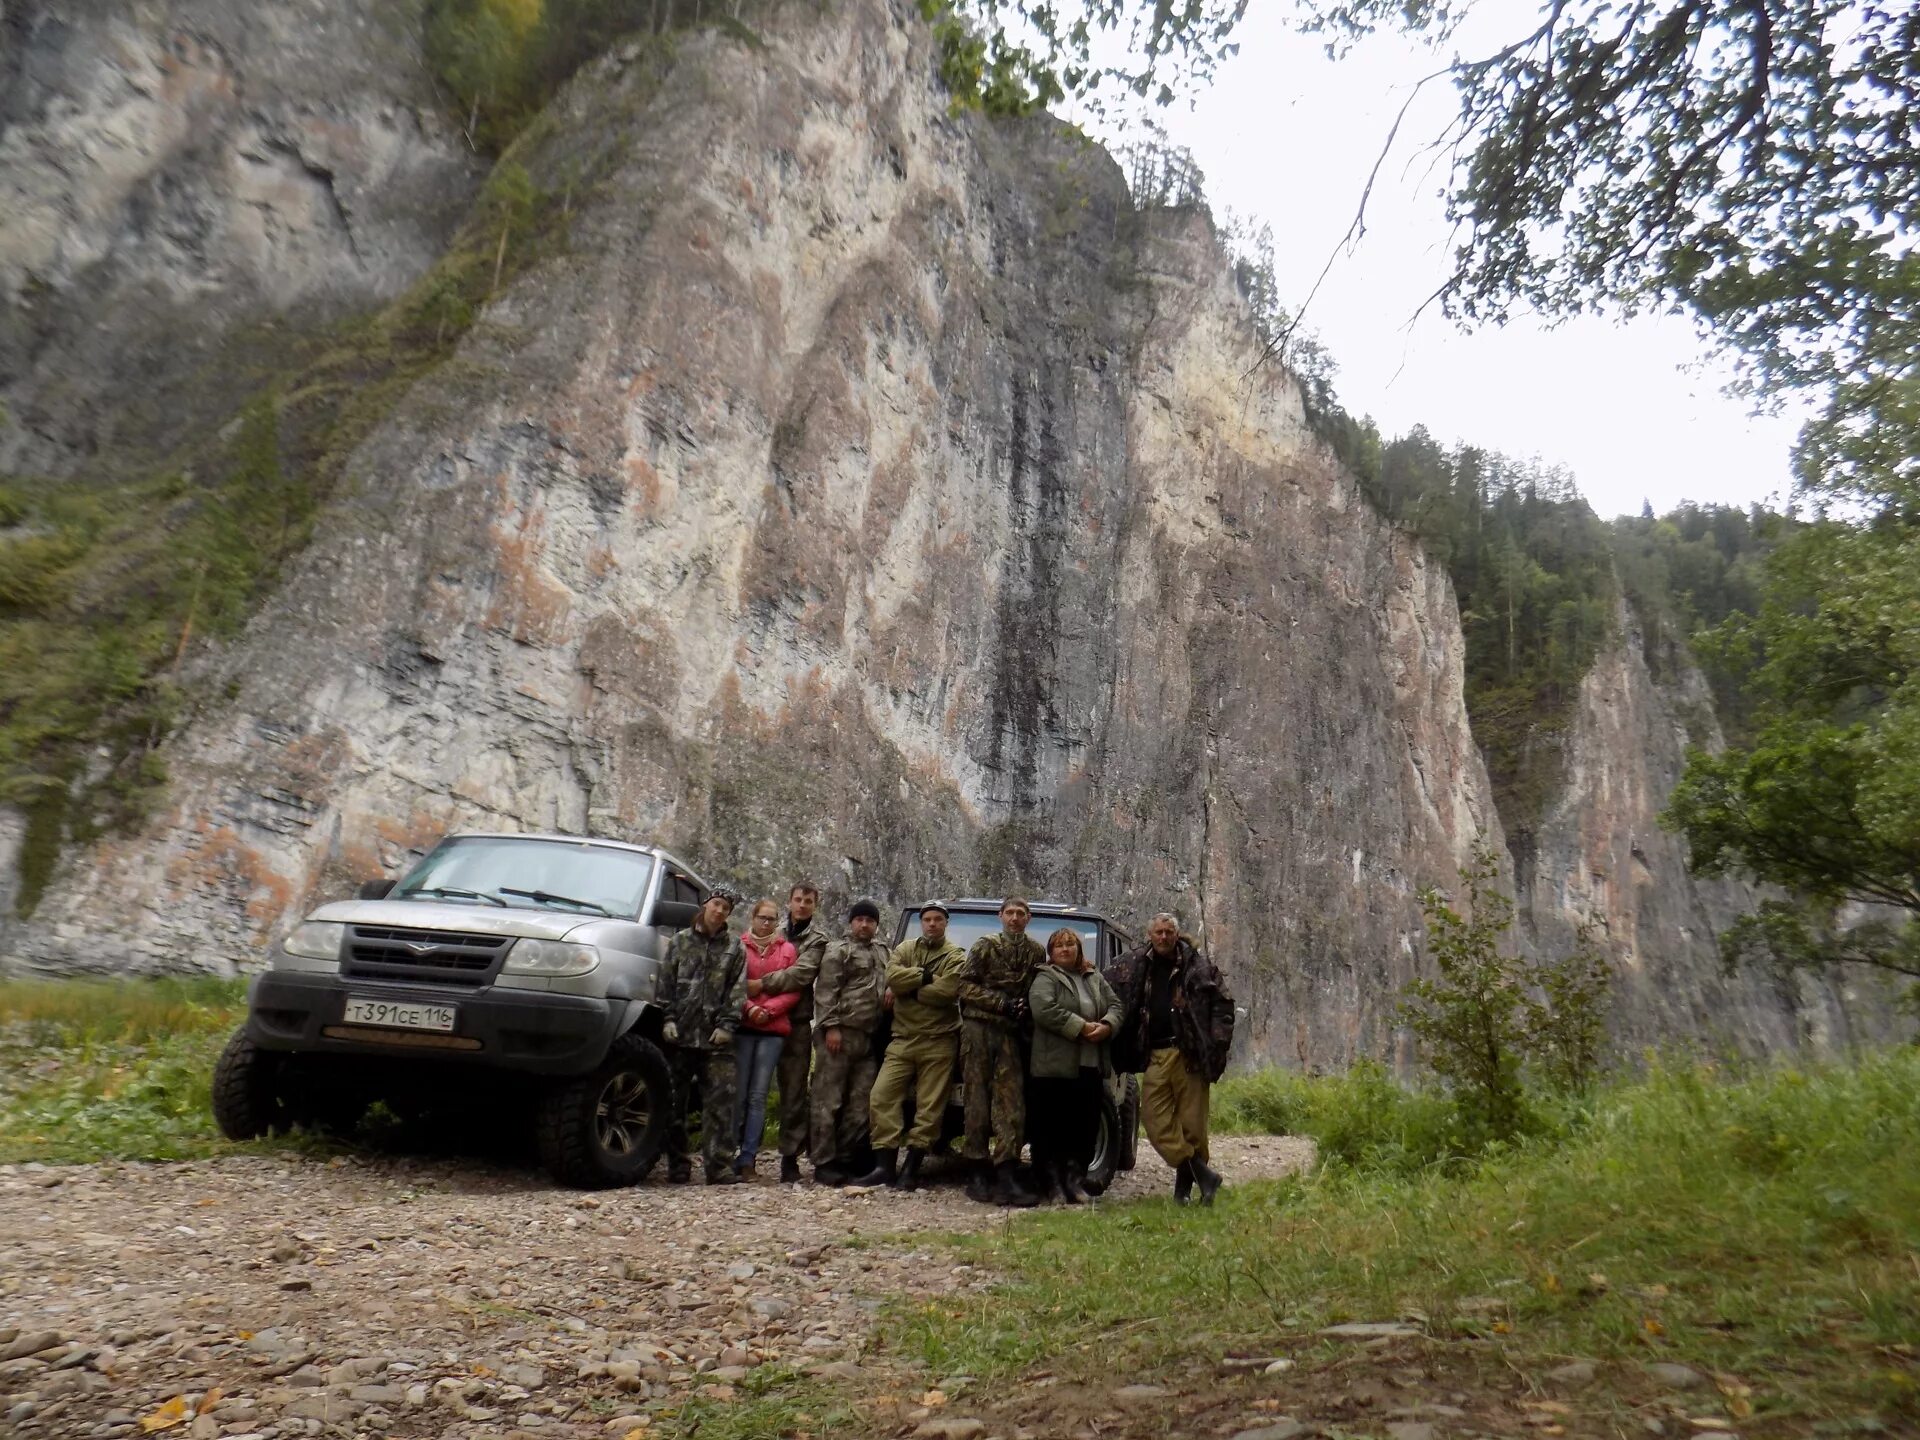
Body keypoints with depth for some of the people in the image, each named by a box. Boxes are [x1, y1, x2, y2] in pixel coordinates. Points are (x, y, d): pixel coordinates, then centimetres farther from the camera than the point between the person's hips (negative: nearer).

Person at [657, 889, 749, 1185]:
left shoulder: (735, 950, 12)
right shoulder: (679, 942, 11)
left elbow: (738, 991, 4)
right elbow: (664, 983, 7)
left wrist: (726, 1025, -7)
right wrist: (668, 1019, -3)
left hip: (715, 1038, 0)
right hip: (680, 1034, 1)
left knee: (721, 1100, -8)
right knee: (676, 1101, 5)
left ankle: (720, 1166, -6)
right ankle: (677, 1166, 15)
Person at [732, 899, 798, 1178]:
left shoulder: (787, 950, 11)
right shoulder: (739, 946, 7)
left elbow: (794, 991, 5)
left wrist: (769, 1009, -8)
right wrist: (749, 1008, -12)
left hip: (773, 1030, 1)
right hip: (742, 1027, -1)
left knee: (758, 1095, -2)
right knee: (738, 1092, -2)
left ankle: (747, 1157, 1)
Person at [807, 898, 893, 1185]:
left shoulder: (882, 951, 20)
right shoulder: (838, 950, -2)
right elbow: (825, 991, -9)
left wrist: (890, 988, 10)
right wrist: (830, 1026, -18)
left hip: (869, 1037, 7)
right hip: (840, 1033, -7)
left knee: (860, 1102, 6)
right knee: (829, 1100, -5)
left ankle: (847, 1158, 14)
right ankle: (824, 1163, -2)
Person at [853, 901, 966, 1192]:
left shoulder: (956, 957, 2)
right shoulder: (905, 949, 13)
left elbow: (947, 992, -16)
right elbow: (893, 977, -7)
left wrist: (908, 988, -8)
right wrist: (927, 976, -13)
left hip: (938, 1042, -3)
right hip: (902, 1039, 3)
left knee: (930, 1106, -3)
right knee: (883, 1096, -6)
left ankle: (911, 1168, 5)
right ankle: (884, 1165, -1)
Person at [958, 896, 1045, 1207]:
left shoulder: (1037, 953, 12)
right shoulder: (985, 946, 3)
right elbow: (966, 987, -4)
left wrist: (1023, 1009, -5)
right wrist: (1003, 1003, -13)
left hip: (1011, 1034, 3)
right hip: (979, 1029, -2)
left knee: (1011, 1102, -5)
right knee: (978, 1100, -1)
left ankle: (1005, 1175, -5)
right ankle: (979, 1172, 6)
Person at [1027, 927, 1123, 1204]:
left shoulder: (1095, 978, 18)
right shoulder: (1045, 978, -2)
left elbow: (1115, 1005, 12)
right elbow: (1043, 1009, -18)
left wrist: (1107, 1026, -10)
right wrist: (1081, 1027, -19)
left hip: (1091, 1066, 6)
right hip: (1056, 1066, -6)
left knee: (1087, 1126, 8)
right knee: (1051, 1127, -2)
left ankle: (1074, 1180, 19)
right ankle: (1048, 1182, 8)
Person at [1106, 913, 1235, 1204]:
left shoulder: (1198, 965, 1)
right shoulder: (1134, 966, 9)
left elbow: (1222, 1003, 0)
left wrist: (1218, 1044, -8)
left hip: (1189, 1053, -3)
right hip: (1155, 1055, 3)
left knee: (1192, 1121, 0)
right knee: (1155, 1118, -5)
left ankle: (1185, 1182, 16)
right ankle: (1203, 1174, 2)